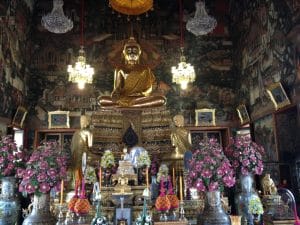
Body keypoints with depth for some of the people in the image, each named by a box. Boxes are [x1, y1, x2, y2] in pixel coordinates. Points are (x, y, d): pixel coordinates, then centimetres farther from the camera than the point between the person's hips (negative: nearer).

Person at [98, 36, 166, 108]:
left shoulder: (145, 70, 10)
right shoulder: (120, 70, 11)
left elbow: (149, 89, 4)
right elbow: (117, 87, 0)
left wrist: (141, 94, -18)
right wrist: (115, 93, -24)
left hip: (141, 99, 0)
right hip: (123, 98, 0)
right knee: (101, 100, -25)